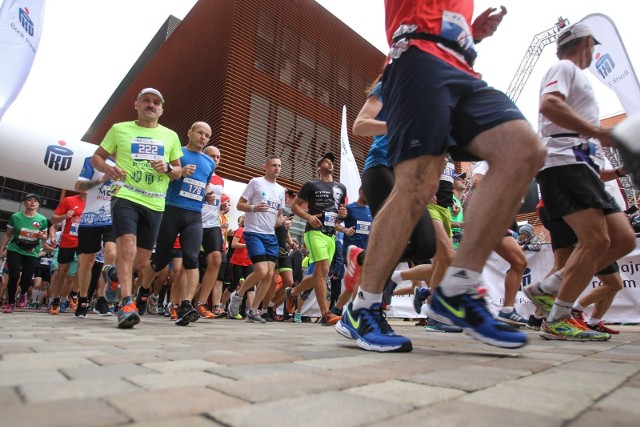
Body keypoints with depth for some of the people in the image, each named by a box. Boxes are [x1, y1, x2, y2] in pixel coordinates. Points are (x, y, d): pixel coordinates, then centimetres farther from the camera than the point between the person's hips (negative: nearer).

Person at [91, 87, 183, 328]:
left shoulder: (170, 136, 13)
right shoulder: (119, 129, 8)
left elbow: (179, 171, 17)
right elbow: (96, 157, 13)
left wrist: (168, 168, -7)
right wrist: (107, 168, -11)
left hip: (154, 204, 3)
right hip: (126, 197, -3)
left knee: (142, 262, 8)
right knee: (127, 245, -25)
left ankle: (112, 273, 40)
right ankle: (127, 304, -19)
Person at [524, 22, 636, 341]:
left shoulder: (576, 76, 34)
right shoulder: (565, 67, 5)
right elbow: (549, 104, -16)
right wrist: (598, 131, -20)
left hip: (582, 166, 10)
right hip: (565, 162, -10)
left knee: (623, 239, 1)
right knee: (596, 240, -18)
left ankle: (546, 289, 3)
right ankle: (557, 321, -12)